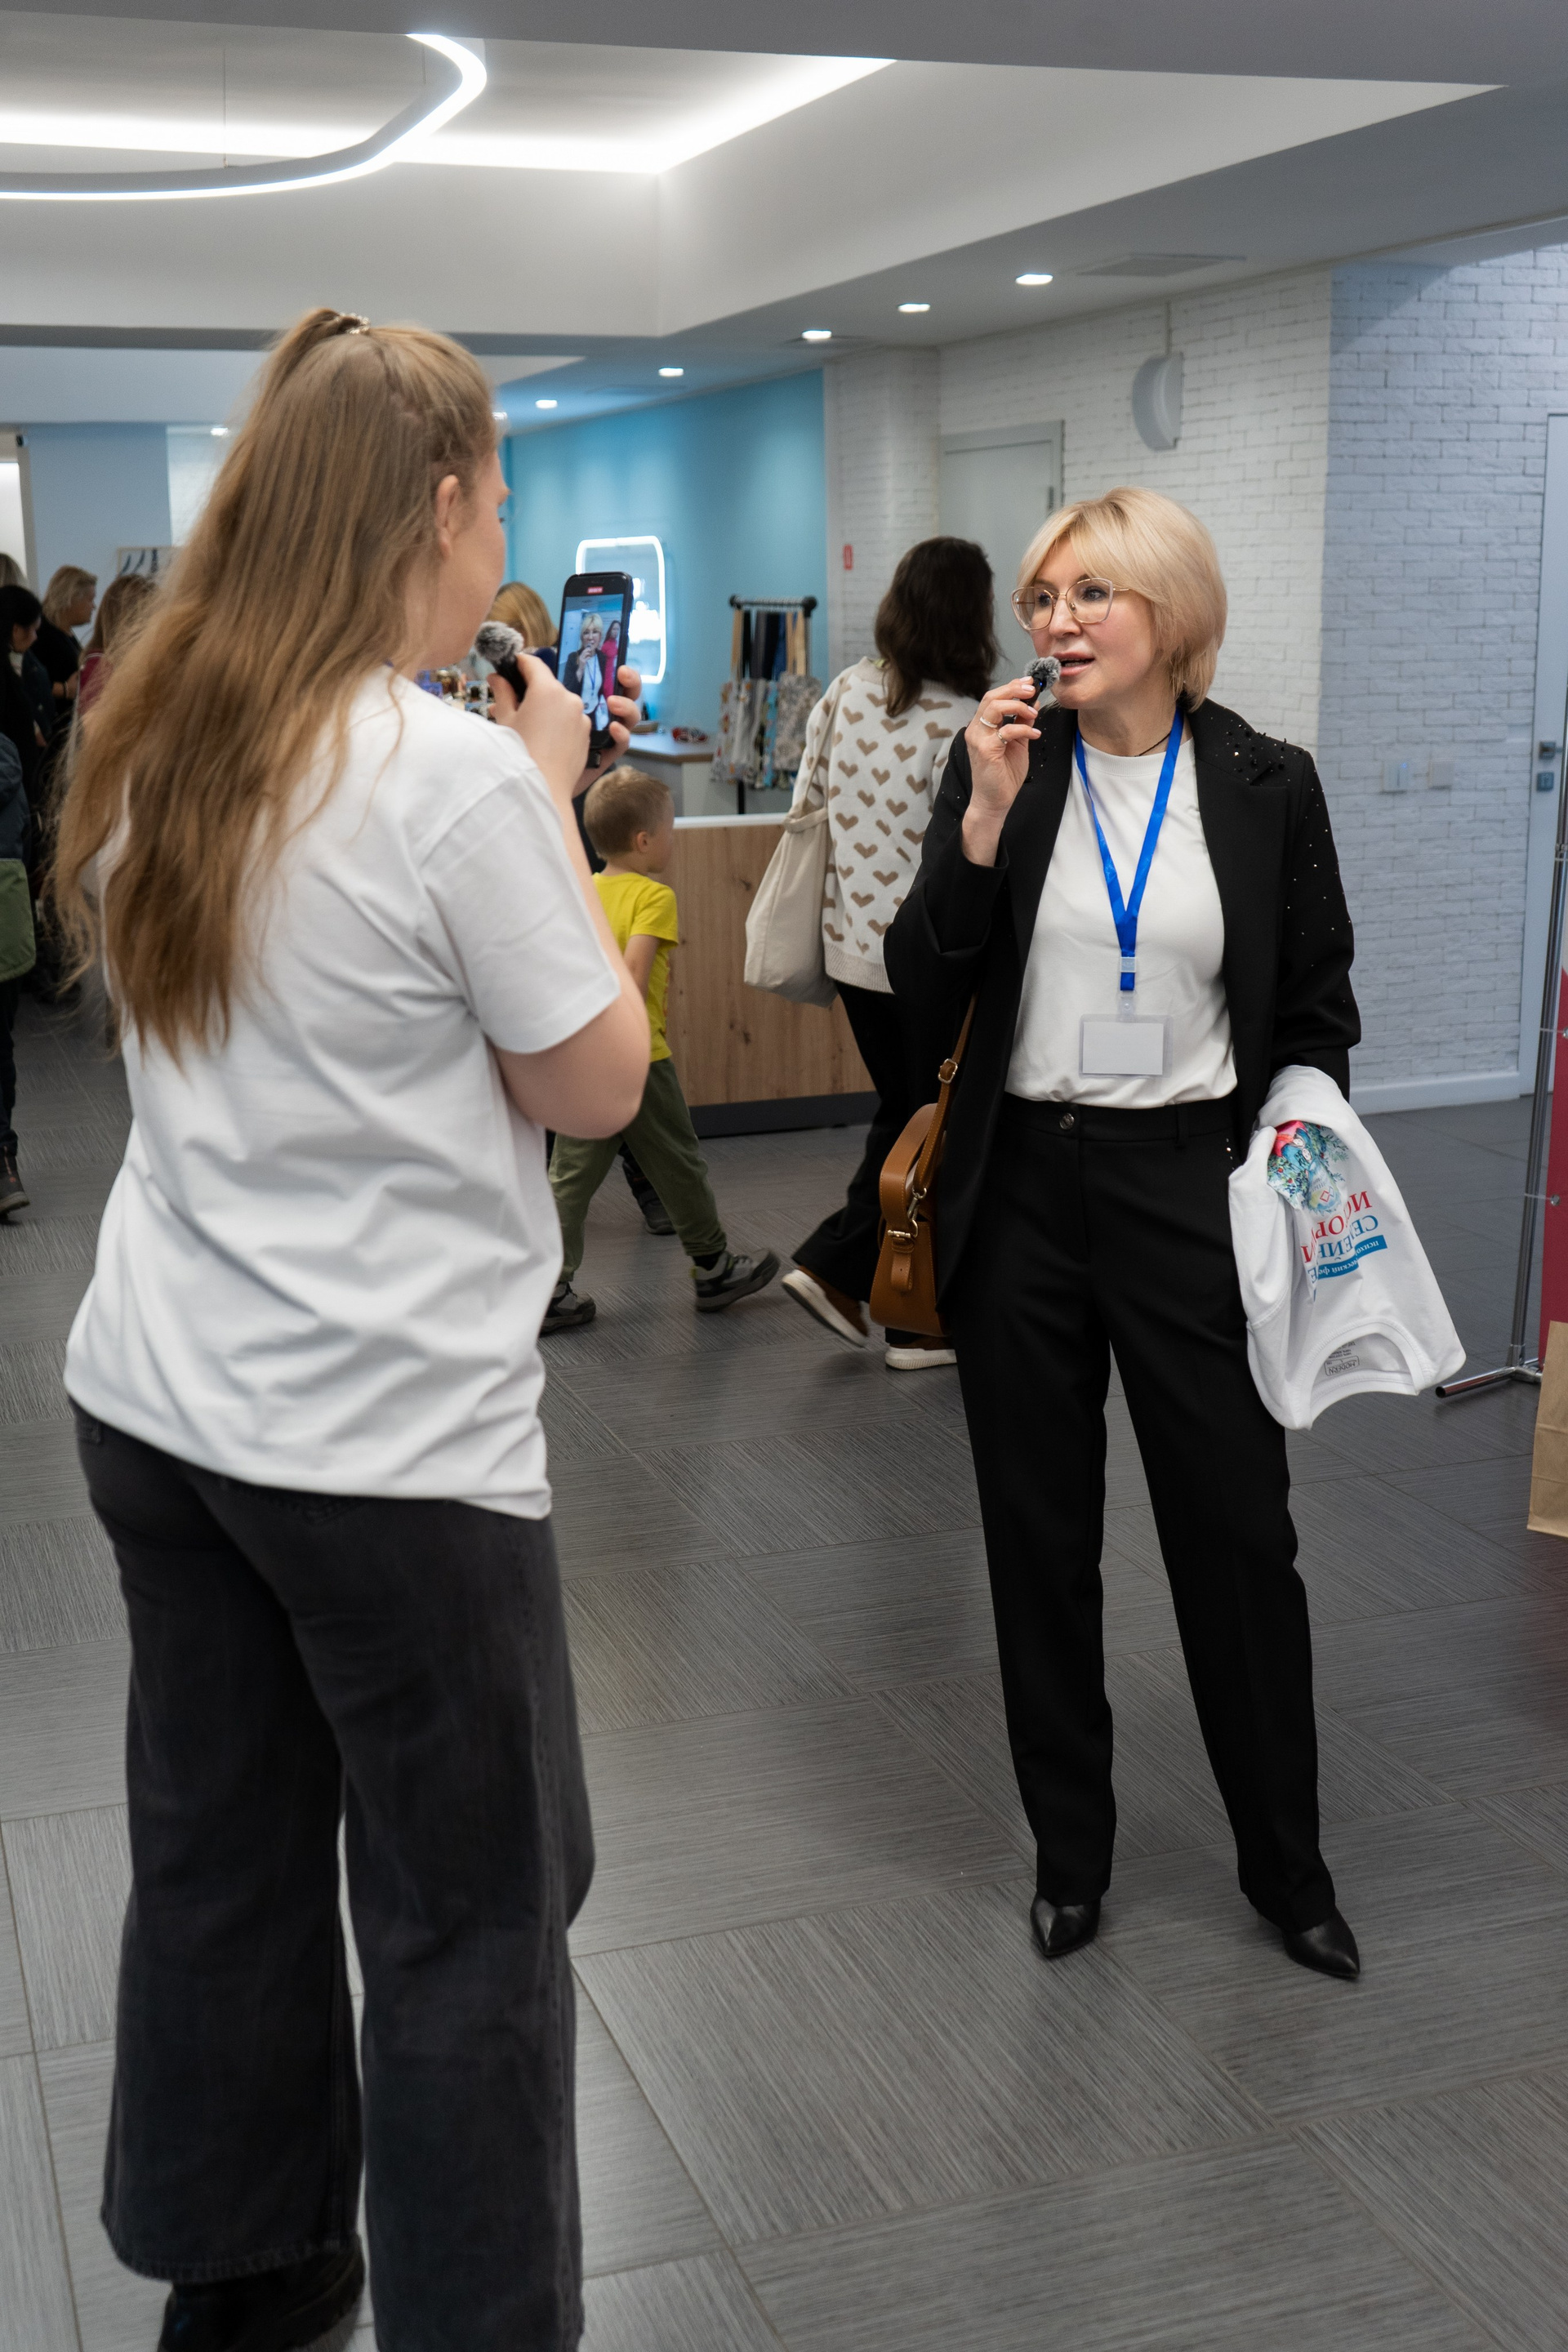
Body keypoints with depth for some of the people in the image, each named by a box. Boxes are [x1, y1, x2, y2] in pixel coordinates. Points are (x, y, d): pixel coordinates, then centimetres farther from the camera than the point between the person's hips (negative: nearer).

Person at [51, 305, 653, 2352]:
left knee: (217, 1859, 20)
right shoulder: (451, 777, -19)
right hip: (391, 1441, -7)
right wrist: (552, 797, -1)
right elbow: (598, 1082, -8)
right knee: (466, 1920, 8)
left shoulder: (151, 748, 4)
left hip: (159, 1403, 8)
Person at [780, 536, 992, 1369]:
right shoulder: (963, 727, -20)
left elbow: (806, 801, 10)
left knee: (900, 1110, 24)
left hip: (850, 947, 7)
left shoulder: (847, 692, 1)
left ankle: (832, 1265, 17)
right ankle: (918, 1321, 17)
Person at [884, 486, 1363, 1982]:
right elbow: (924, 993, -6)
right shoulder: (1002, 764, 0)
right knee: (1039, 1537, 11)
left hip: (1188, 1184, -1)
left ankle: (1286, 1864, 26)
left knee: (1239, 1531, 5)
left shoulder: (1267, 786, -1)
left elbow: (1317, 1014, 7)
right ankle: (1069, 1849, 30)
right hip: (1022, 1189, 1)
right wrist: (985, 819, -16)